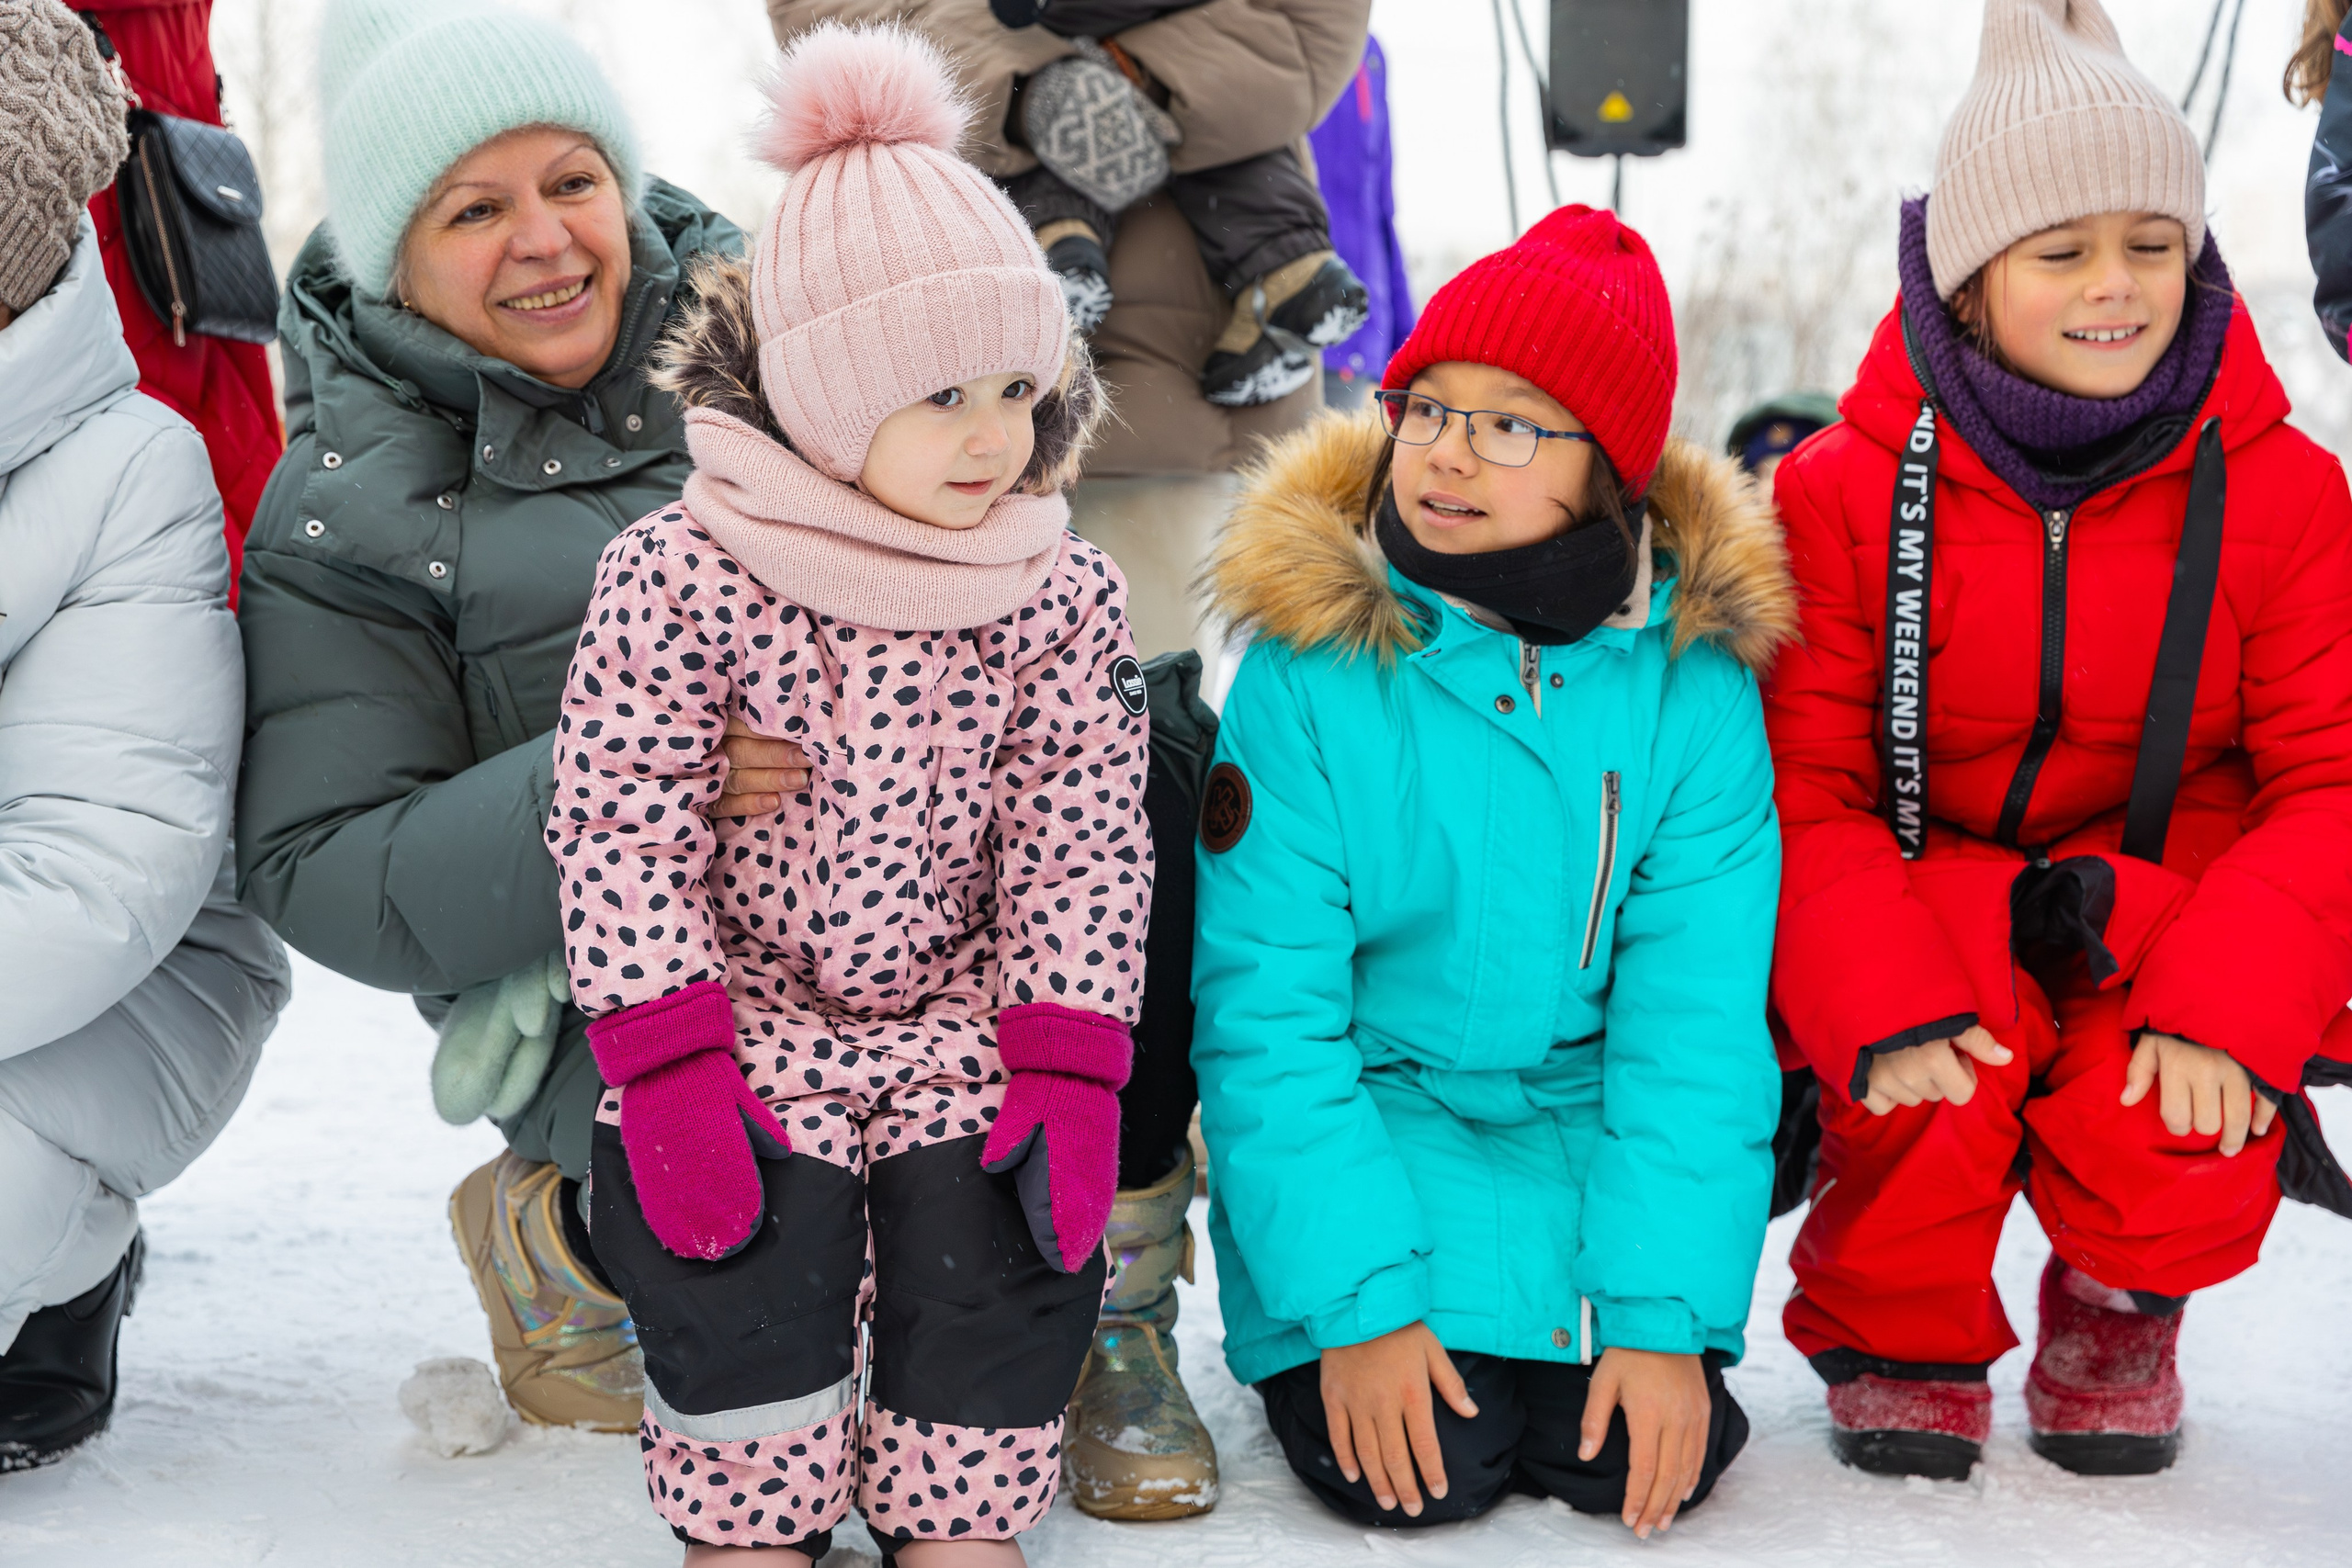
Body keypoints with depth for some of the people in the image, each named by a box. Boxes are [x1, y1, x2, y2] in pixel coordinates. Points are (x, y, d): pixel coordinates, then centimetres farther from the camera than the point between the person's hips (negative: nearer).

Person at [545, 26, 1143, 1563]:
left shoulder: (1063, 597, -2)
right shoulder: (679, 574, -10)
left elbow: (1080, 843, -1)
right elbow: (621, 821, -10)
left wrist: (1069, 1066, -10)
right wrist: (669, 1064, -17)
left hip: (965, 1023, 2)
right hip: (744, 1017, -2)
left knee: (1009, 1229, -13)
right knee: (741, 1243, -18)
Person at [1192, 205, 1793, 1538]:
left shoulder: (1690, 671, -7)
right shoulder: (1311, 662, -13)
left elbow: (1696, 1017, -7)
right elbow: (1265, 1011, -12)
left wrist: (1666, 1314, -14)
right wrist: (1355, 1302, -19)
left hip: (1592, 1131, 2)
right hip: (1363, 1128, -2)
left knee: (1650, 1457, -15)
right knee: (1424, 1469, -18)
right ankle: (1300, 1339, 14)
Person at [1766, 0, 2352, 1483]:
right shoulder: (1852, 488, -8)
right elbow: (1802, 779, -9)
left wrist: (2232, 1004, -24)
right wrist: (1881, 1001, -27)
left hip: (2166, 901, 1)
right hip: (1921, 895, -1)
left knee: (2181, 1127, -29)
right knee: (1933, 1076, -33)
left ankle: (2122, 1311, 11)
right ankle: (1896, 1333, 2)